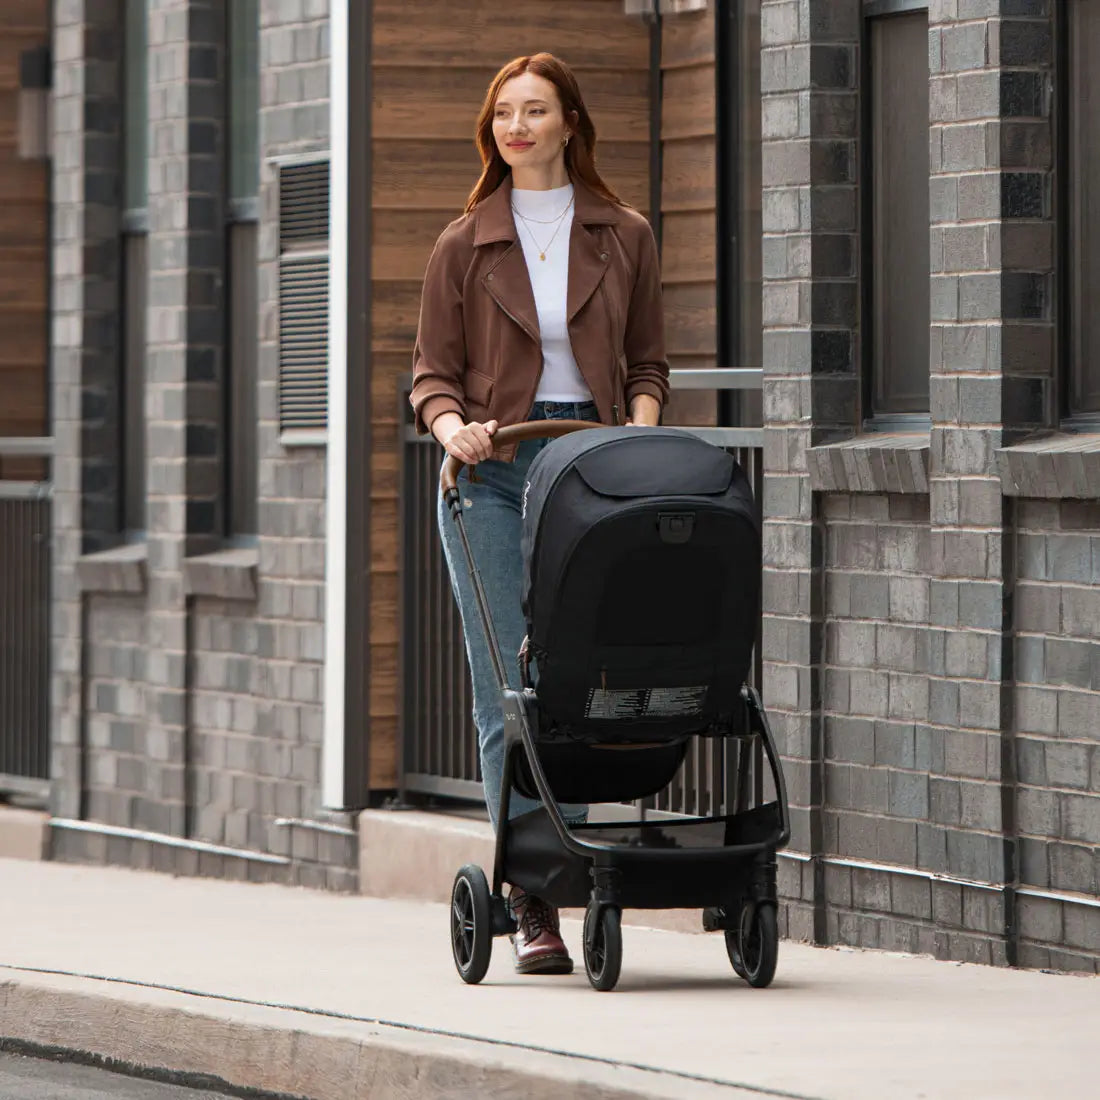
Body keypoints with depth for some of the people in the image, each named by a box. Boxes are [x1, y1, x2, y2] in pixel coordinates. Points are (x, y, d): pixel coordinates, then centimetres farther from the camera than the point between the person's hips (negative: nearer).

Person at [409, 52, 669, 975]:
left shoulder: (623, 238, 10)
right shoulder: (465, 247, 9)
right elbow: (433, 373, 8)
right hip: (493, 474, 0)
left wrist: (638, 431, -5)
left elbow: (648, 364, 14)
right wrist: (453, 426, -13)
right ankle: (533, 903, -5)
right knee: (507, 693, -6)